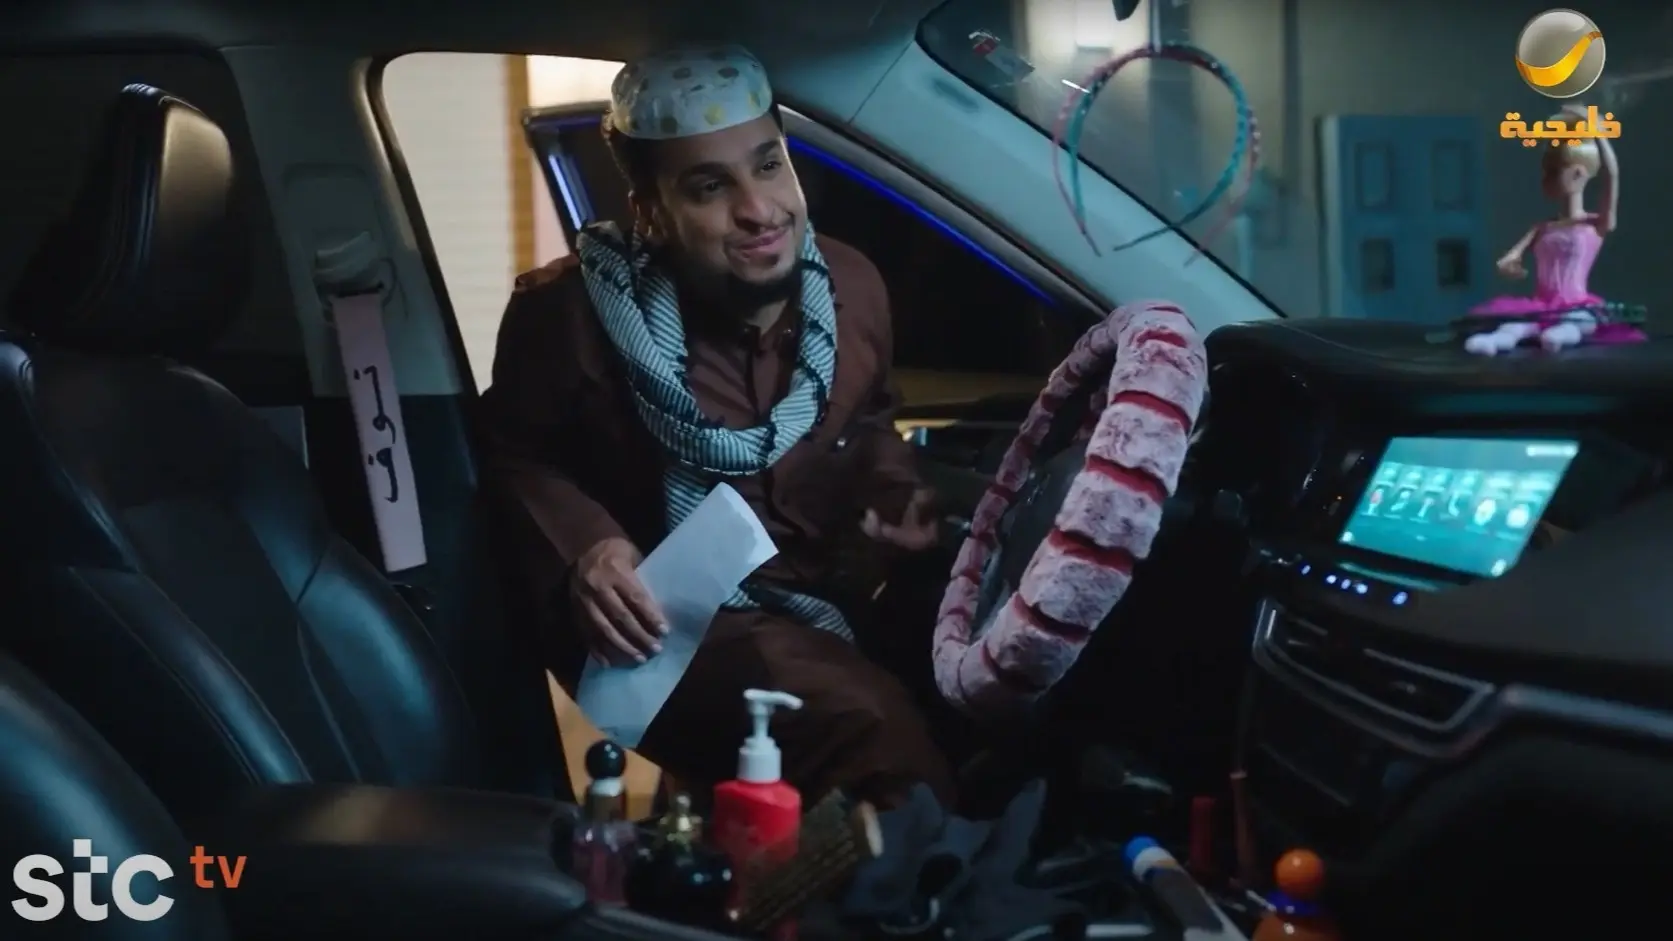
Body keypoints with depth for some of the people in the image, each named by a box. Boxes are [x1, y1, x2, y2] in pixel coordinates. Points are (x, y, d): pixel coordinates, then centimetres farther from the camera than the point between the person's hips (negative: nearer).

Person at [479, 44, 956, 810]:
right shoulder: (569, 311, -15)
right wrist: (582, 546, -18)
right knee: (873, 725, -32)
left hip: (827, 599, 6)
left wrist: (894, 493, -2)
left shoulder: (853, 288, 0)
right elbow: (515, 455, 1)